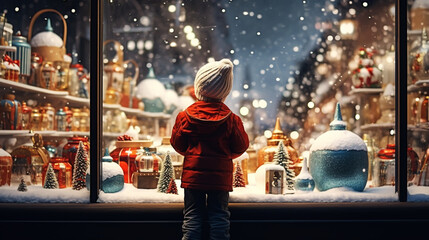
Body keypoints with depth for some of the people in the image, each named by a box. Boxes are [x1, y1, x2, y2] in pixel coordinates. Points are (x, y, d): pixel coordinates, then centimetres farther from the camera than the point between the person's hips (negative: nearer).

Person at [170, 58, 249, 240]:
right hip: (220, 176, 0)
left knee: (192, 216, 6)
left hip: (193, 174, 0)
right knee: (219, 215, 7)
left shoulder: (185, 116, -6)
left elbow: (178, 144, 2)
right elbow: (240, 146, 1)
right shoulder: (231, 119, -6)